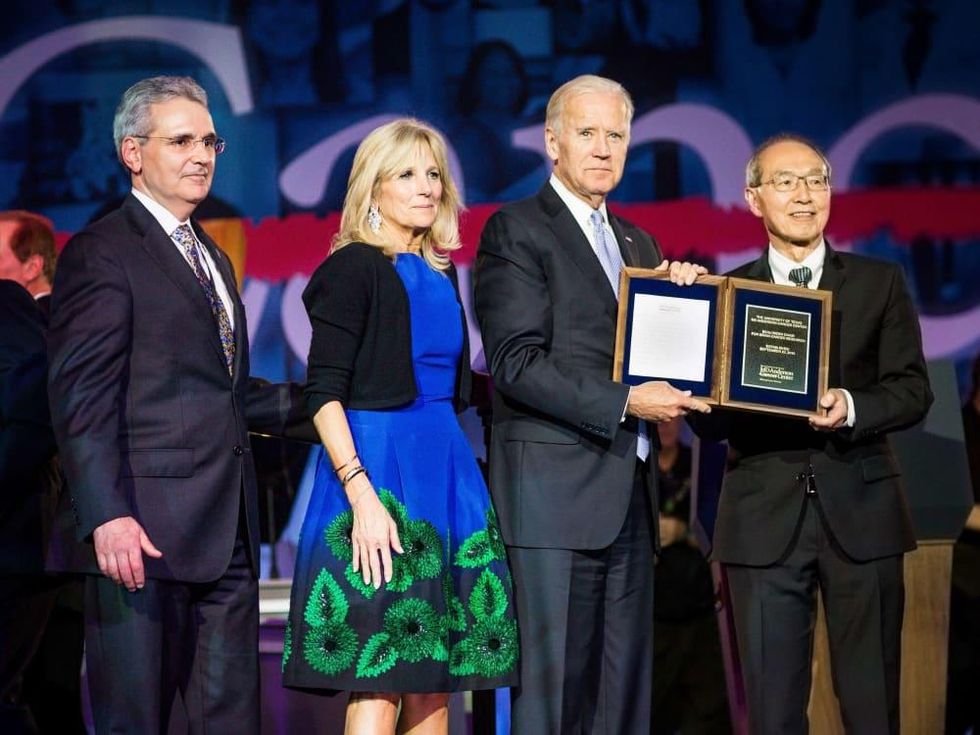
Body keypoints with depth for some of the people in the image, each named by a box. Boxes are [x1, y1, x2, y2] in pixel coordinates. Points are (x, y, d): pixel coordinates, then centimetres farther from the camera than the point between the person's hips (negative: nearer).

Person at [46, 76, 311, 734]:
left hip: (226, 532, 8)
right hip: (144, 531, -8)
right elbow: (81, 398, -14)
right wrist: (107, 516, -23)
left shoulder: (212, 258, 22)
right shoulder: (101, 255, -6)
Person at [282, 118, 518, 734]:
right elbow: (324, 392, -13)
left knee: (434, 677, 7)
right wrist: (362, 495, -22)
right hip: (378, 472, -7)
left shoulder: (440, 273, 15)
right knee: (378, 682, -9)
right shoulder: (354, 268, -5)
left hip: (446, 471, 7)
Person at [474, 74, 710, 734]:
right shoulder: (515, 231, -3)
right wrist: (624, 403, -18)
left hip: (631, 496, 7)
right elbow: (517, 363, -13)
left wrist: (680, 297, 3)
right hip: (557, 491, -7)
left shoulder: (639, 244, 21)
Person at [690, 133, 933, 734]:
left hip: (860, 511, 0)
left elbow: (913, 391, 1)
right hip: (764, 519, 0)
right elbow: (705, 420, 4)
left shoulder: (880, 284, 9)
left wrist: (852, 409, -18)